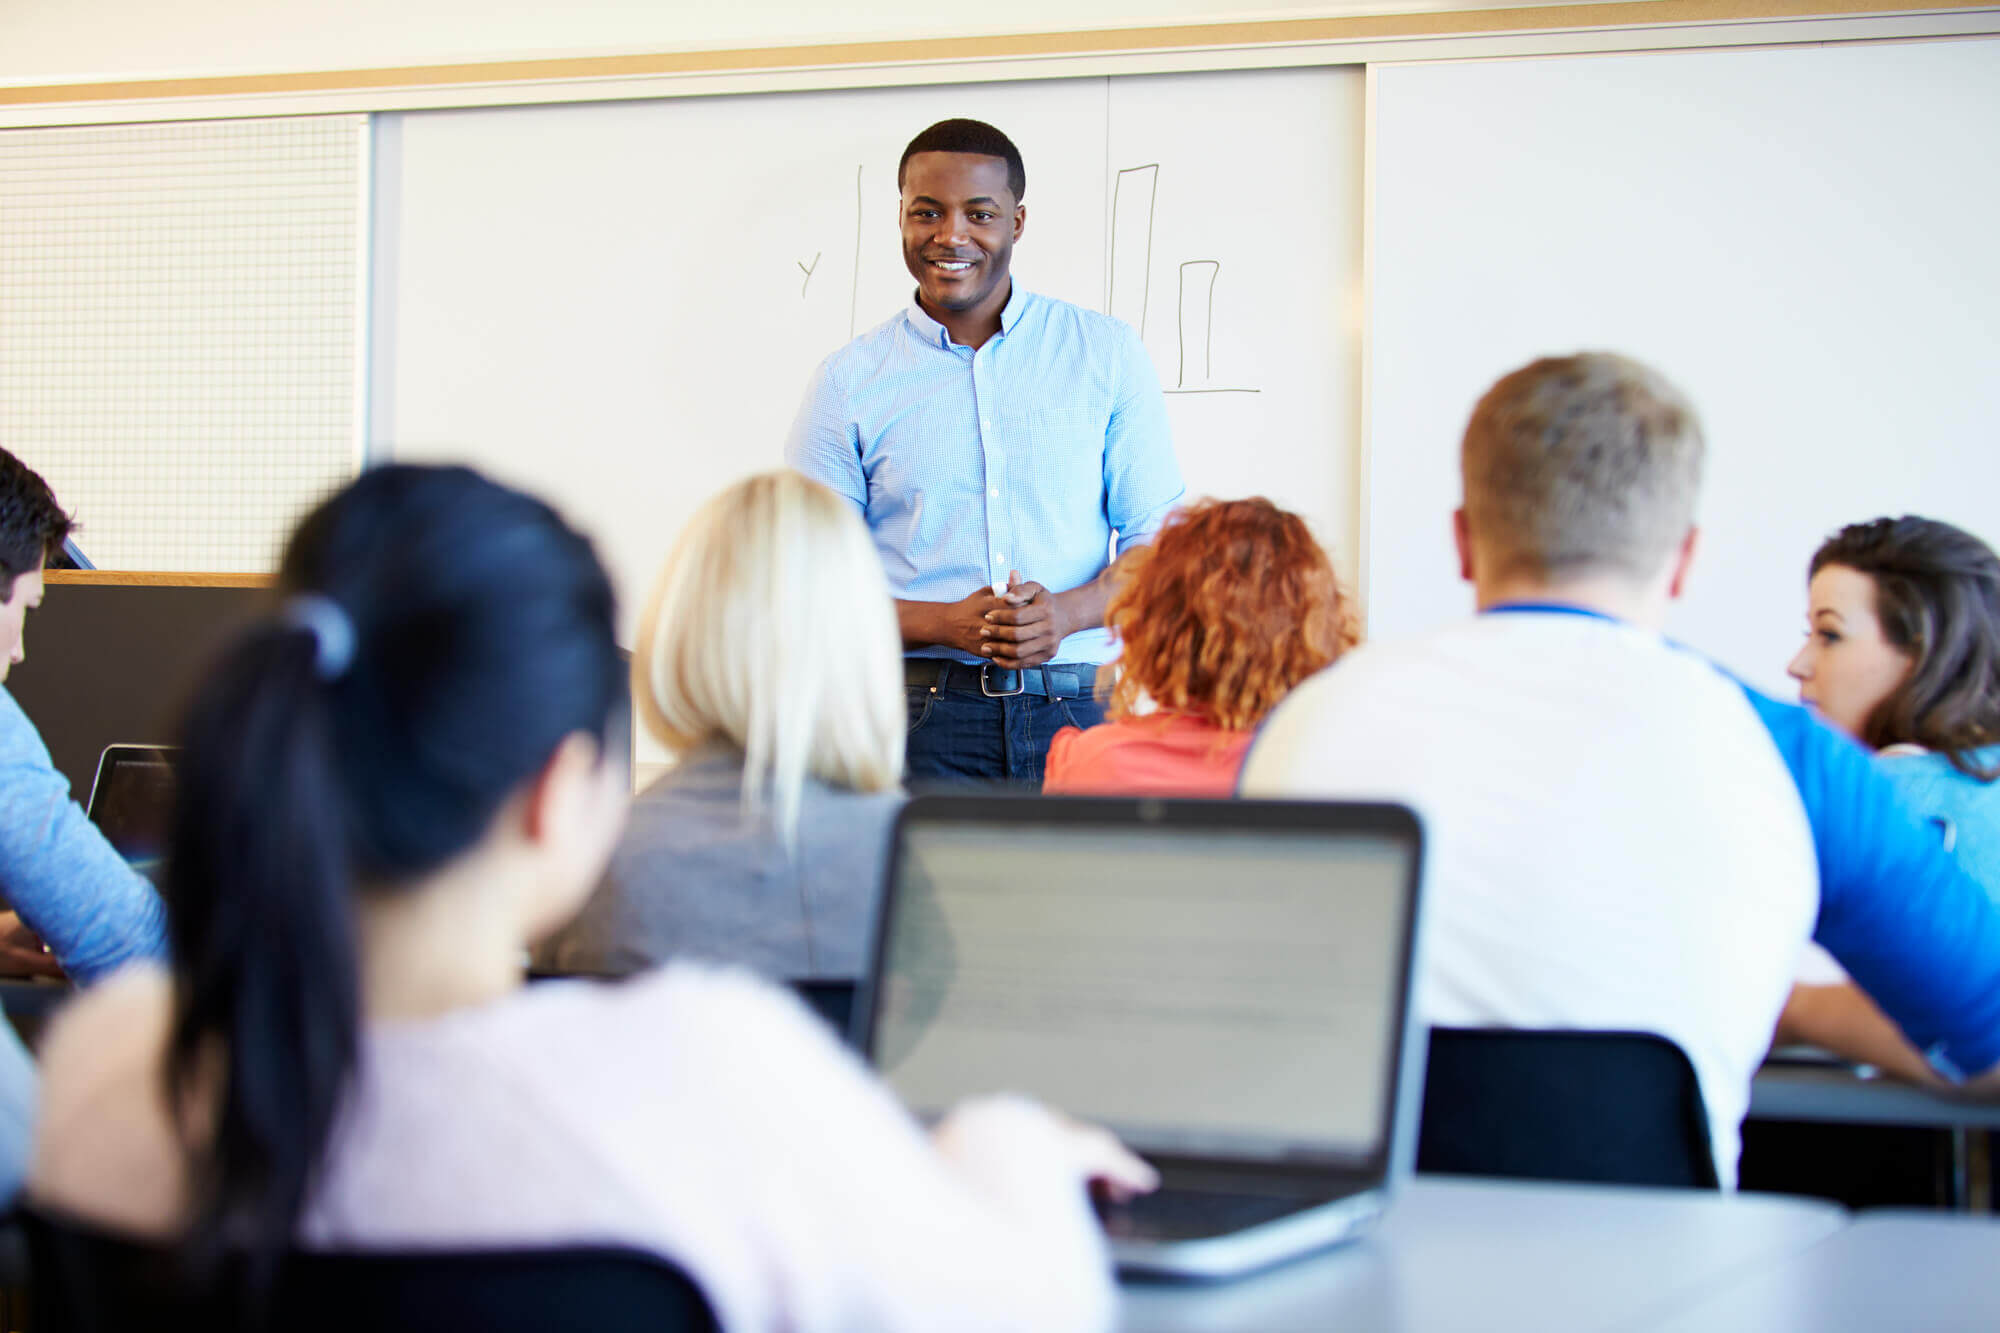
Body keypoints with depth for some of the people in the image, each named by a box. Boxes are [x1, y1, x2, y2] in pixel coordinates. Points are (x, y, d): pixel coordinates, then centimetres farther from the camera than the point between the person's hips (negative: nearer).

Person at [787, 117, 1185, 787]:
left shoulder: (1107, 352, 9)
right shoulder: (850, 380, 6)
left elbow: (1158, 537, 10)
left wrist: (1067, 612, -10)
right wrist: (945, 624, -11)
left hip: (1077, 712, 1)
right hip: (919, 718, -1)